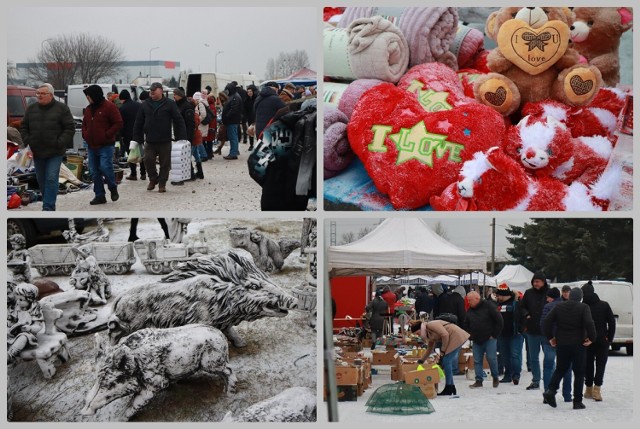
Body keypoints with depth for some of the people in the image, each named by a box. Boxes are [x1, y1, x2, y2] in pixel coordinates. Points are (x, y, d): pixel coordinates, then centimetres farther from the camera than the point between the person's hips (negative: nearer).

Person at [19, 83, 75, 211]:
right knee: (41, 180, 11)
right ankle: (49, 204, 25)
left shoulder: (61, 108, -3)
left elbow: (70, 128, -5)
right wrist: (27, 142, 0)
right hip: (37, 152, 5)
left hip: (55, 152, -5)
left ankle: (48, 207, -12)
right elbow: (23, 127, 15)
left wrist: (60, 143, -13)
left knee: (51, 179, -12)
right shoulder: (31, 108, 9)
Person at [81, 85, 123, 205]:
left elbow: (118, 123, -11)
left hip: (106, 145, -7)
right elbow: (84, 124, 26)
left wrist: (107, 135, -15)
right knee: (95, 172, 5)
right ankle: (99, 196, 13)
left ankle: (113, 188, 7)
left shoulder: (109, 107, -7)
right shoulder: (88, 109, 15)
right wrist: (85, 134, 7)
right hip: (92, 146, 7)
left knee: (105, 167, -17)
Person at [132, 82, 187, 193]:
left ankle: (162, 183, 18)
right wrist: (136, 139, 7)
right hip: (150, 141, 2)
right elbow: (138, 123, 12)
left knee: (165, 163, 3)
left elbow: (179, 121, -2)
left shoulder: (170, 104, -1)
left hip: (165, 142, -2)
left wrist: (182, 138, -9)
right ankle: (153, 179, 17)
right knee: (148, 160, -6)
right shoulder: (145, 105, 8)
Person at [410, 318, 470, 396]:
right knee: (447, 362, 8)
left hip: (456, 337, -10)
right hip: (455, 339, 10)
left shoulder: (430, 325, -14)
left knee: (446, 361, -10)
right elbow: (430, 348, 25)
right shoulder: (429, 333, 15)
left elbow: (445, 335, -21)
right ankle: (451, 387, 13)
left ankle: (448, 388, -5)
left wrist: (442, 351, -15)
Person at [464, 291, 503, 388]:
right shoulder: (470, 310, 8)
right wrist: (470, 336, 6)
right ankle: (478, 380, 9)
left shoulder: (488, 306, -10)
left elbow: (499, 321, -10)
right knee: (477, 361, 4)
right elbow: (466, 325, 19)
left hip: (489, 339, -5)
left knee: (491, 358, -8)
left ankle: (495, 378, 12)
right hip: (476, 340, 6)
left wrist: (494, 334, -10)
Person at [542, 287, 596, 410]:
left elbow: (546, 322, -1)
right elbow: (589, 323, -22)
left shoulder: (559, 307, 4)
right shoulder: (584, 308, -8)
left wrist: (550, 337, 7)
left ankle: (551, 390, -3)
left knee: (560, 369, 19)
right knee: (579, 372, 7)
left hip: (561, 344, 3)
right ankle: (577, 401, 5)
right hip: (578, 345, -3)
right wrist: (592, 338, -10)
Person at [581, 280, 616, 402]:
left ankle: (589, 389, 19)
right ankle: (597, 388, -10)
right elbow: (612, 323, -4)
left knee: (588, 364, 14)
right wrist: (609, 339, 3)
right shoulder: (604, 305, -6)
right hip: (602, 340, 0)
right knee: (600, 364, 5)